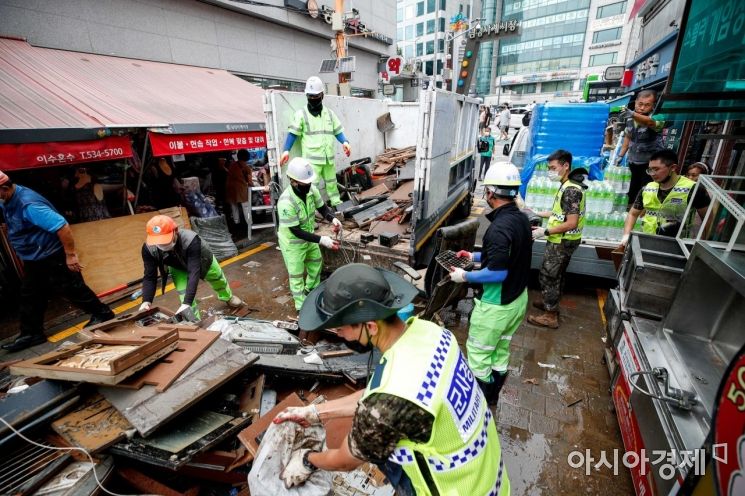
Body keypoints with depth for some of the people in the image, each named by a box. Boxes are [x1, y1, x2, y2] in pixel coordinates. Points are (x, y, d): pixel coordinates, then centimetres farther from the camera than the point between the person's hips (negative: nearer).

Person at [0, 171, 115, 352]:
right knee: (29, 297, 15)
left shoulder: (28, 204, -29)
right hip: (33, 259, 10)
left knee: (72, 290, 2)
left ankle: (103, 313, 18)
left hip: (51, 258, -10)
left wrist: (70, 255, -30)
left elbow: (63, 227, -34)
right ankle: (31, 333, 26)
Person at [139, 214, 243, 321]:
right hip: (178, 268, 2)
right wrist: (146, 301, -45)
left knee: (218, 279, 23)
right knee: (184, 294, -19)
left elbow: (194, 272, -53)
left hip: (203, 260, -1)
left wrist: (186, 303, -60)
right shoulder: (148, 248, -36)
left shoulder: (191, 240, -49)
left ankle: (228, 297, 57)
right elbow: (149, 277, -29)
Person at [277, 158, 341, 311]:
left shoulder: (311, 189, -17)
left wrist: (333, 219, -24)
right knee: (297, 274, 11)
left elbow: (322, 208, -3)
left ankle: (312, 289, 55)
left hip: (309, 237, 7)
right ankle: (302, 306, 31)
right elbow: (296, 232, -31)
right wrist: (321, 240, -33)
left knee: (316, 262, 27)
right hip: (292, 242, -7)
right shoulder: (286, 202, -36)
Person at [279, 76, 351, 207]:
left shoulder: (329, 113, 14)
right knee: (312, 185, -11)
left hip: (328, 157, 5)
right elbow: (293, 133, -2)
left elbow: (338, 131, 15)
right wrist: (286, 150, -12)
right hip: (312, 158, -5)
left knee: (332, 182, 18)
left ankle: (337, 204, 33)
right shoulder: (301, 114, 1)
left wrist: (344, 142, -4)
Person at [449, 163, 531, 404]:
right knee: (500, 351, 23)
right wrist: (475, 256, 15)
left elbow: (498, 273, -29)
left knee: (478, 353, 11)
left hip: (496, 305, -9)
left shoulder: (500, 227, -28)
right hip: (517, 299, 9)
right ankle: (491, 396, 42)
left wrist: (465, 276, -16)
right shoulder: (522, 219, 0)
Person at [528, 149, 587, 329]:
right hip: (563, 240, 10)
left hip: (562, 242, -10)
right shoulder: (568, 185, 8)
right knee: (556, 275, 22)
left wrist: (545, 232, -22)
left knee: (547, 276, 0)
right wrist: (538, 214, 13)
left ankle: (550, 316, 11)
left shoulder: (571, 189, -23)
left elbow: (571, 223, -26)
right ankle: (551, 303, 39)